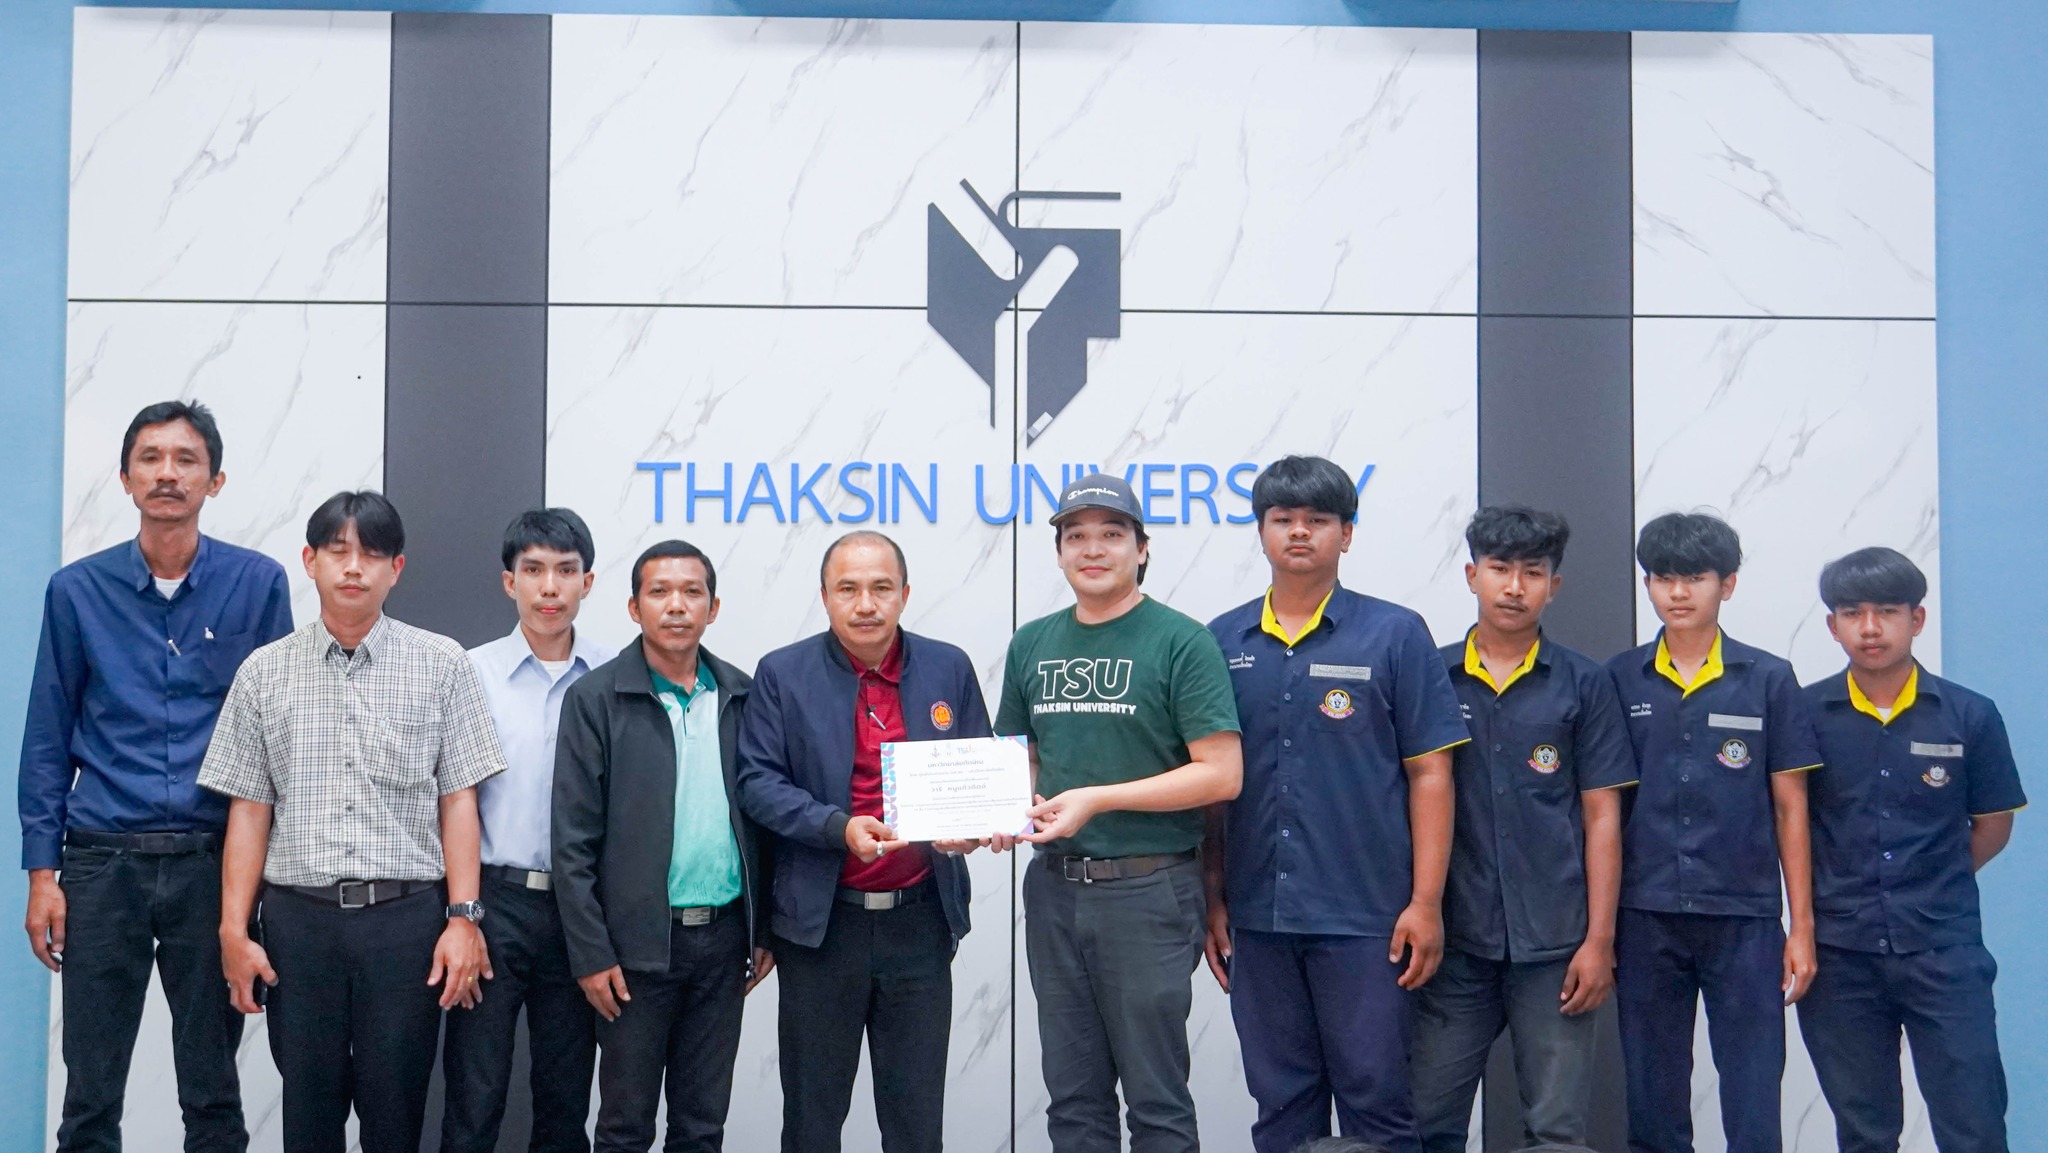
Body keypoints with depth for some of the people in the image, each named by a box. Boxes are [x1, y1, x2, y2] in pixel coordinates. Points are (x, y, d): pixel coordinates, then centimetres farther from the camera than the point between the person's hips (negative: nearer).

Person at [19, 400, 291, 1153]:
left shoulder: (258, 584, 1)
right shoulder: (77, 590, 3)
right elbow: (48, 739, 7)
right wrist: (42, 871, 1)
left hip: (215, 864, 0)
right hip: (104, 864, 1)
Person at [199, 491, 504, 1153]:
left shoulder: (441, 665, 3)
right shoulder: (264, 673, 7)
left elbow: (458, 800, 2)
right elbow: (249, 810, 6)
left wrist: (463, 918, -5)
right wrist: (233, 933, 2)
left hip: (406, 918, -1)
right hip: (298, 918, 1)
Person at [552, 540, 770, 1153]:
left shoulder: (741, 695, 6)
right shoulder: (595, 699, -5)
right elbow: (573, 841, -7)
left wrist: (763, 931, 8)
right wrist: (591, 954, -10)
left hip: (724, 937, 3)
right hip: (639, 941, -3)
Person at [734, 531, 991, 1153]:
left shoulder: (950, 669, 5)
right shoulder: (783, 674, -1)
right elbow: (757, 781, -6)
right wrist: (840, 827, -21)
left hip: (921, 918, 2)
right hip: (821, 920, -1)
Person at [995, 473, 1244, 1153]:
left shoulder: (1181, 642, -7)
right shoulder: (1032, 645, 11)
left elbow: (1221, 773, -12)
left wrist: (1097, 799, -17)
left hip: (1148, 890, -5)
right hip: (1053, 887, 5)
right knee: (1073, 1098, 13)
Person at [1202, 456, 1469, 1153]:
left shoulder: (1395, 636, -1)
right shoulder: (1222, 643, 7)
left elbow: (1429, 774, -2)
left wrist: (1426, 902, -8)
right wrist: (1212, 899, 7)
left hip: (1365, 916, -3)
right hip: (1258, 918, 3)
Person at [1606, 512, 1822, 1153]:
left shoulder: (1768, 680, 2)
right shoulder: (1620, 680, 5)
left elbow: (1790, 809, 4)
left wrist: (1802, 927, 2)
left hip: (1744, 918, -1)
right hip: (1645, 919, 1)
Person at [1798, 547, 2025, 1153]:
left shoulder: (1970, 716, -1)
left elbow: (1992, 826, 9)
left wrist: (1930, 889, 7)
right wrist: (1821, 897, 2)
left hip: (1944, 950, -1)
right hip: (1840, 954, 1)